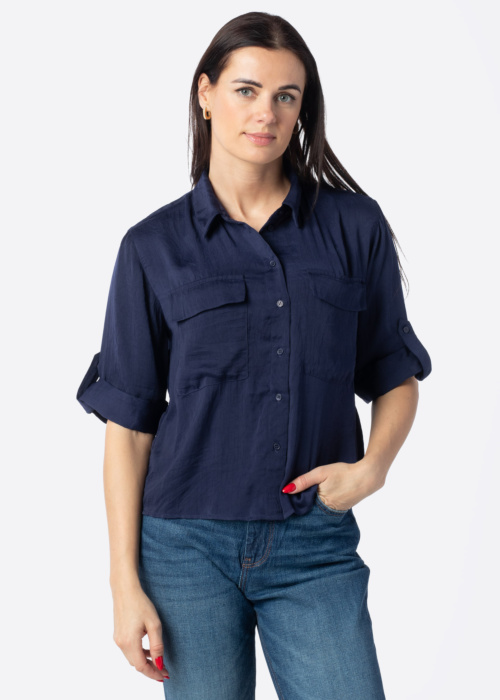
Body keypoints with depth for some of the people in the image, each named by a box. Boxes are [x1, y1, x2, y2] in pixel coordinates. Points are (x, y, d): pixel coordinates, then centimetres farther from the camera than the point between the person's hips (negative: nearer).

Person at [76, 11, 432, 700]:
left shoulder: (356, 226, 3)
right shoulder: (154, 247, 0)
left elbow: (397, 378, 11)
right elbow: (128, 424, 1)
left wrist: (372, 465, -9)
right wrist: (126, 582, -2)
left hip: (315, 546, 1)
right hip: (188, 545, 0)